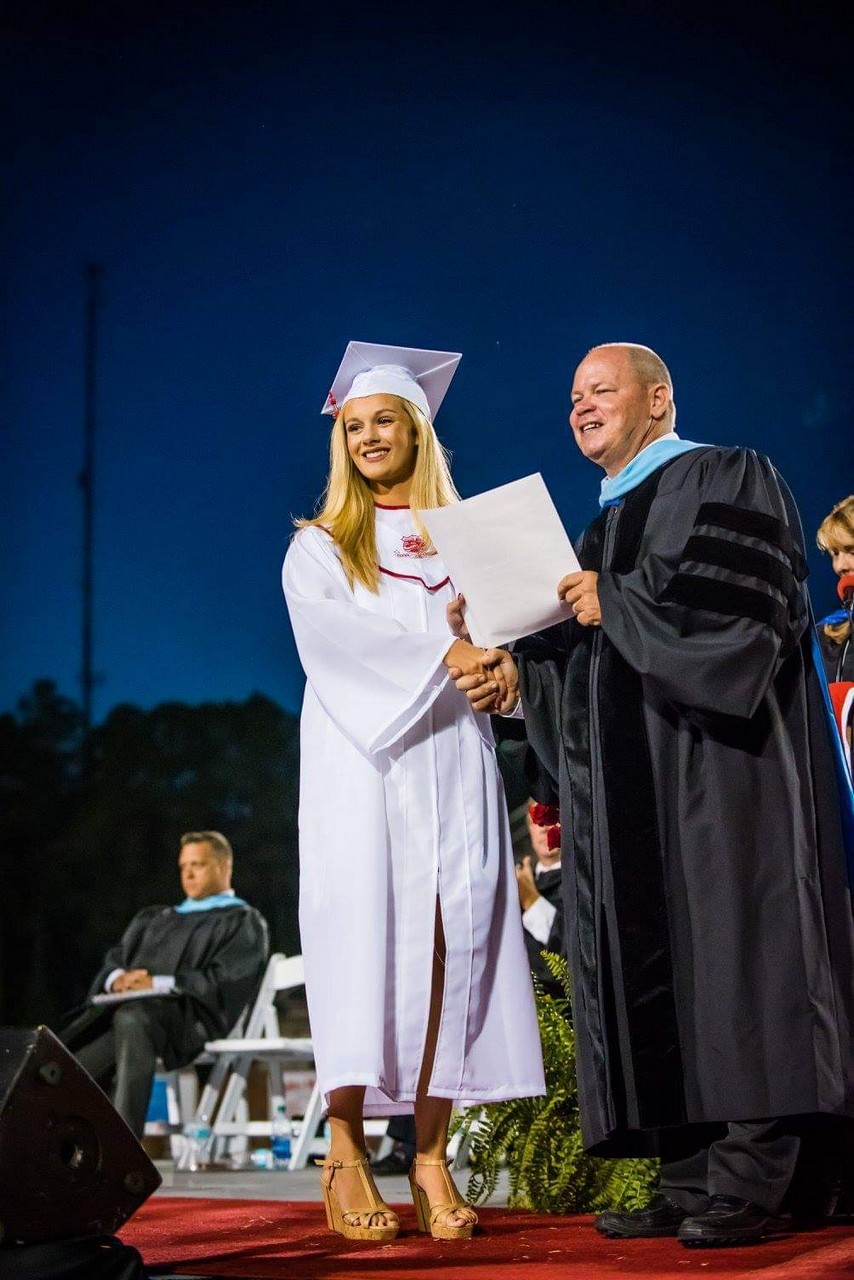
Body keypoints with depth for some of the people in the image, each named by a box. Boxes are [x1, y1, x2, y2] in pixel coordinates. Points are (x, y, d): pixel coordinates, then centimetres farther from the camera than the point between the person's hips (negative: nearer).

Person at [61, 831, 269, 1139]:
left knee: (131, 1018, -41)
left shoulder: (243, 922, 15)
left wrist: (159, 984, -12)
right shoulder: (152, 919, 35)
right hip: (120, 1007, 6)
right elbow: (112, 961, 22)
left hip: (189, 1015, -6)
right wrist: (117, 979, -3)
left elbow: (224, 982, -1)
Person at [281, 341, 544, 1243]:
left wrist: (499, 661, -15)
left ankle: (431, 1160, -7)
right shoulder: (319, 546, 13)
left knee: (452, 939, -8)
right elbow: (323, 627, -6)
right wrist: (440, 650, -16)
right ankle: (347, 1159, -10)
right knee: (363, 936, -12)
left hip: (450, 757, 2)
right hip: (362, 761, -2)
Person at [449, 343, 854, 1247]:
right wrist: (516, 675, 1)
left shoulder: (724, 479, 3)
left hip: (713, 757, -8)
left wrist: (616, 602, -11)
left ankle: (749, 1175, -11)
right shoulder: (603, 522, 24)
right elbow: (577, 651, 19)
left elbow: (740, 595, -14)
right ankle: (687, 1175, 4)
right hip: (627, 782, 8)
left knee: (724, 943, -11)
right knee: (647, 959, 2)